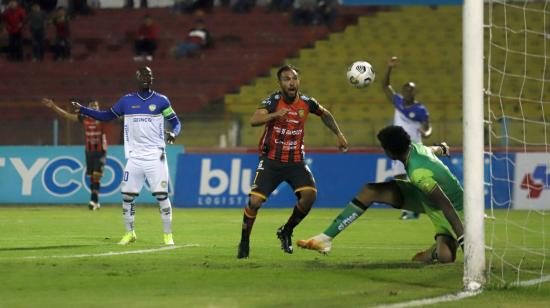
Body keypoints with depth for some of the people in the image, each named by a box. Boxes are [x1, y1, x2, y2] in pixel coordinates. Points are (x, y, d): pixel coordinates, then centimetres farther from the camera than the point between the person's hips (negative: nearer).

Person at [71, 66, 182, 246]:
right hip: (134, 158, 3)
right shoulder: (127, 101, 7)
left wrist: (173, 133, -17)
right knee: (127, 196, 1)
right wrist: (82, 110, 10)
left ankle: (168, 235, 2)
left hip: (155, 157, -3)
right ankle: (130, 233, 16)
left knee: (161, 196, -6)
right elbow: (107, 116, 16)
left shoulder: (161, 101, 1)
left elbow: (175, 121, 6)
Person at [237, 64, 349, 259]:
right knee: (254, 201, -15)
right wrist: (275, 115, -48)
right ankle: (244, 243, 8)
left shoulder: (306, 102, -3)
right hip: (271, 160, -3)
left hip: (295, 161, 3)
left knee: (310, 194, -20)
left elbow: (325, 114, 20)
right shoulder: (273, 101, -14)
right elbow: (254, 121, -32)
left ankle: (286, 232, 4)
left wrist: (339, 135, 18)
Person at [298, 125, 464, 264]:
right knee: (370, 191, -2)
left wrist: (463, 238, -43)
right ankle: (325, 238, 1)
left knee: (445, 256, -35)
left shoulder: (418, 174, -38)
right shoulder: (416, 147, -13)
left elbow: (445, 203, -40)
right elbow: (433, 149, 12)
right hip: (424, 196, 8)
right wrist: (442, 148, 38)